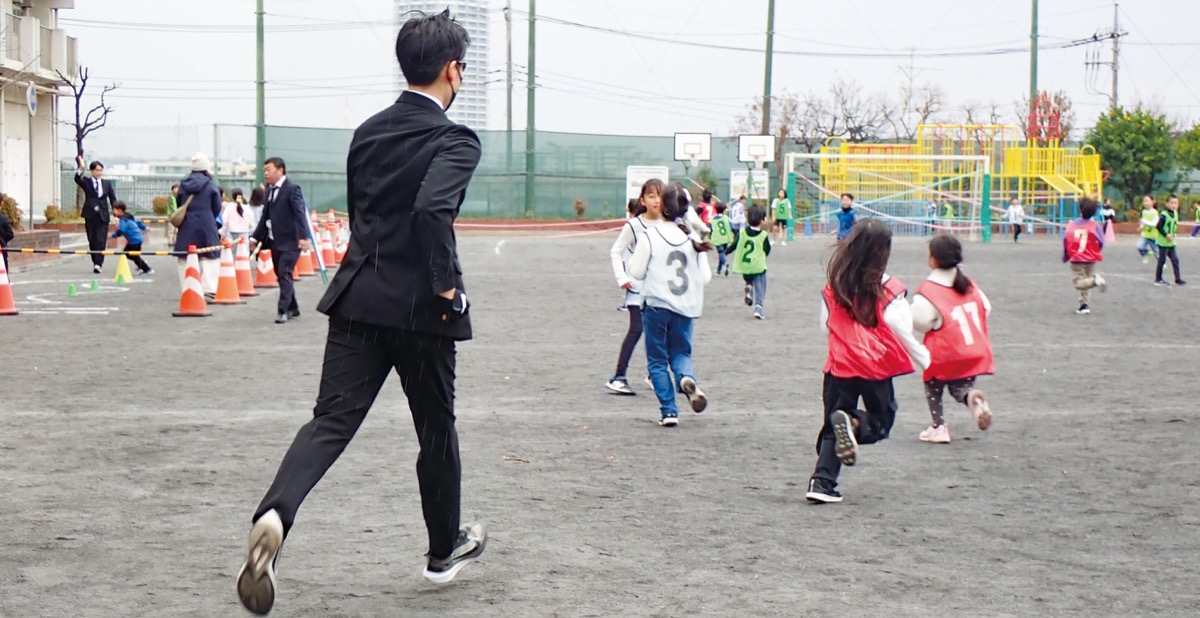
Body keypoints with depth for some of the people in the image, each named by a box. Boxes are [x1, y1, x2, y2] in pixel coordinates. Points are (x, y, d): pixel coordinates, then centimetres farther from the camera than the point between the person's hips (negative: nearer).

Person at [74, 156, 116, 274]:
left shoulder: (107, 183, 8)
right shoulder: (86, 183, 4)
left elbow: (113, 199, 8)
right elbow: (77, 179, -16)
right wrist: (81, 168, -33)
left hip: (103, 216, 0)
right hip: (90, 215, 0)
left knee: (101, 241, -10)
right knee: (92, 241, 5)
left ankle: (98, 264, -13)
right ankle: (95, 262, 16)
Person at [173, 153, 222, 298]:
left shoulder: (183, 184, 6)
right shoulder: (210, 185, -4)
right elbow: (217, 208, 0)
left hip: (186, 226, 3)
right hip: (206, 225, -3)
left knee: (185, 259, 7)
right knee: (209, 257, 1)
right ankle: (209, 289, -9)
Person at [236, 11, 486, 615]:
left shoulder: (367, 132, 10)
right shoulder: (454, 140, -12)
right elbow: (431, 211, -29)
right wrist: (446, 286, -19)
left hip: (357, 298, 5)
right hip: (420, 307, -5)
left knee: (331, 419, -1)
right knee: (436, 428, 14)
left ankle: (274, 514, -27)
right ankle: (445, 549, 30)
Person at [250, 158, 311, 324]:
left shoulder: (292, 189, -11)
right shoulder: (269, 190, 13)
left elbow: (300, 213, -18)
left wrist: (304, 237, -28)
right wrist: (256, 236, 14)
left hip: (289, 241, -8)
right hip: (274, 240, 8)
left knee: (284, 274, -11)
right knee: (281, 275, 13)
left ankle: (283, 311, -10)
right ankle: (292, 308, 25)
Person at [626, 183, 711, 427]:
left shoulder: (649, 237, -8)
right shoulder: (693, 238, 2)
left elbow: (637, 272, -5)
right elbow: (705, 277, 4)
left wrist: (634, 257, 13)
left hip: (656, 305, -3)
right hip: (686, 307, 3)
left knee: (657, 360, 8)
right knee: (681, 352, 17)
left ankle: (668, 410, 0)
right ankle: (687, 378, -17)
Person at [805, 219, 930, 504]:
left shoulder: (834, 285, 0)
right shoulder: (888, 290, -10)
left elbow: (825, 327, 9)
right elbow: (903, 333, -8)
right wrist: (925, 361, 6)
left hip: (839, 366, 3)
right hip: (876, 366, -3)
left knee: (832, 427, 13)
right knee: (881, 421, 15)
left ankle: (822, 481, -4)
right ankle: (854, 424, -19)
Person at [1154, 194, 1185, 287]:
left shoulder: (1175, 214, 6)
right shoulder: (1164, 215, -17)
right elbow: (1158, 227, -18)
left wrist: (1174, 234, 3)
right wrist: (1166, 235, -21)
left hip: (1171, 242, 7)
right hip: (1163, 242, -7)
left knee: (1175, 260, 5)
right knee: (1162, 260, 0)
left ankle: (1178, 278, 9)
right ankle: (1158, 279, 10)